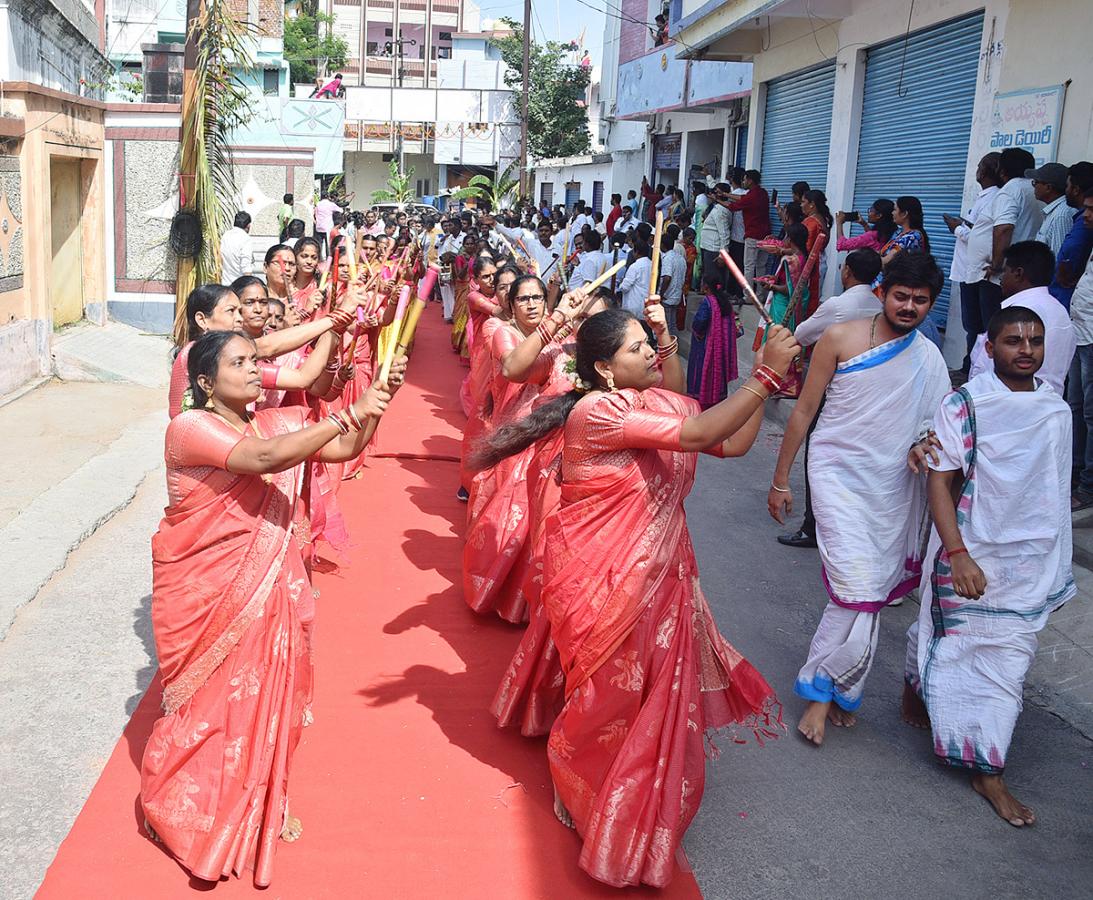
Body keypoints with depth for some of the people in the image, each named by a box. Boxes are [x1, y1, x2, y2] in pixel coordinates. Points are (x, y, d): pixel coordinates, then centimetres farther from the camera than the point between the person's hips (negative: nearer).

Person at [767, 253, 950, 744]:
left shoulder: (930, 359, 4)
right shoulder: (840, 339, -6)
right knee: (858, 588, -15)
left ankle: (832, 686, 24)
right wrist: (780, 479, 2)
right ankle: (821, 688, 3)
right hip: (838, 476, -4)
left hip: (893, 487, 4)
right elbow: (804, 411, -1)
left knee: (871, 593, 8)